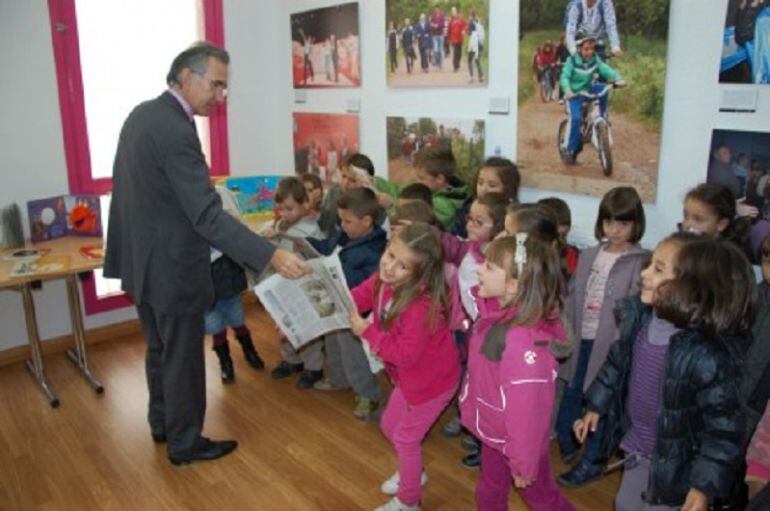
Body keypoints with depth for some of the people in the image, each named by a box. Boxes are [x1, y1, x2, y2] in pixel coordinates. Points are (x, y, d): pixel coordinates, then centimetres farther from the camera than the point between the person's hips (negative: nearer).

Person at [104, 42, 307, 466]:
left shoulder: (141, 114, 6)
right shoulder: (175, 131, -25)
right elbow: (208, 215, -31)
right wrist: (272, 256, -36)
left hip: (142, 261, 10)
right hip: (172, 269, -10)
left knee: (159, 350, 24)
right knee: (183, 360, 8)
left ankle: (162, 423, 43)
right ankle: (185, 443, 27)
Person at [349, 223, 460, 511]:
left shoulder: (422, 305, -37)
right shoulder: (383, 281, -13)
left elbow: (405, 354, -34)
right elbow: (354, 299, -7)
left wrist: (367, 331, -34)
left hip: (433, 380, -8)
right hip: (410, 375, 8)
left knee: (405, 438, 9)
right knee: (389, 425, 24)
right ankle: (412, 473, 53)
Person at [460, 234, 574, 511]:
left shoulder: (525, 341, -39)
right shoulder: (497, 311, -15)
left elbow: (527, 408, -30)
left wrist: (523, 463, -21)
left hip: (519, 439, -8)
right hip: (494, 431, 8)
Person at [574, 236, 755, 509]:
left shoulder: (708, 354, -32)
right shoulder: (637, 319, -11)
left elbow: (724, 425, -23)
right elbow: (616, 363, 6)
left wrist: (705, 486, -21)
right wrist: (596, 407, 13)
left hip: (675, 463, -6)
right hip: (636, 446, 7)